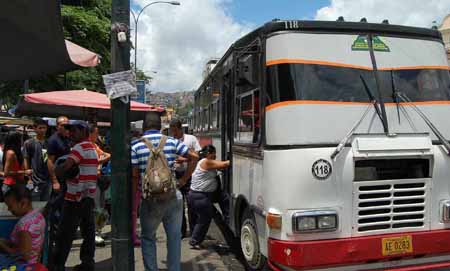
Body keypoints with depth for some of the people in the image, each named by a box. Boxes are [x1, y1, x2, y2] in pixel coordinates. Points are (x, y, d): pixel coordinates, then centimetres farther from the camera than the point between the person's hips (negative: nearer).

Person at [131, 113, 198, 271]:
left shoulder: (136, 147, -4)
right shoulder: (172, 142, 0)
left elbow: (134, 177, -6)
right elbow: (194, 157, -2)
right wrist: (184, 179, 5)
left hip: (150, 200, -1)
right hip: (173, 198, 1)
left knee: (148, 238, 16)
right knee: (174, 237, 13)